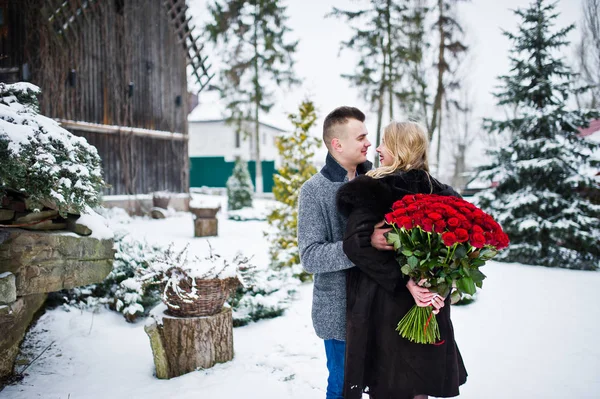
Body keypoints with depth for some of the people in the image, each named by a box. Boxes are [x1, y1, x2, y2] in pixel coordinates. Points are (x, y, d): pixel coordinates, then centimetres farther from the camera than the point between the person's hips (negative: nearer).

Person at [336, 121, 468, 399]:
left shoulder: (372, 189, -13)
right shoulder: (438, 192, 3)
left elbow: (357, 242, -24)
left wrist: (402, 280, -22)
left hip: (385, 303, -5)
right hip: (428, 306, 5)